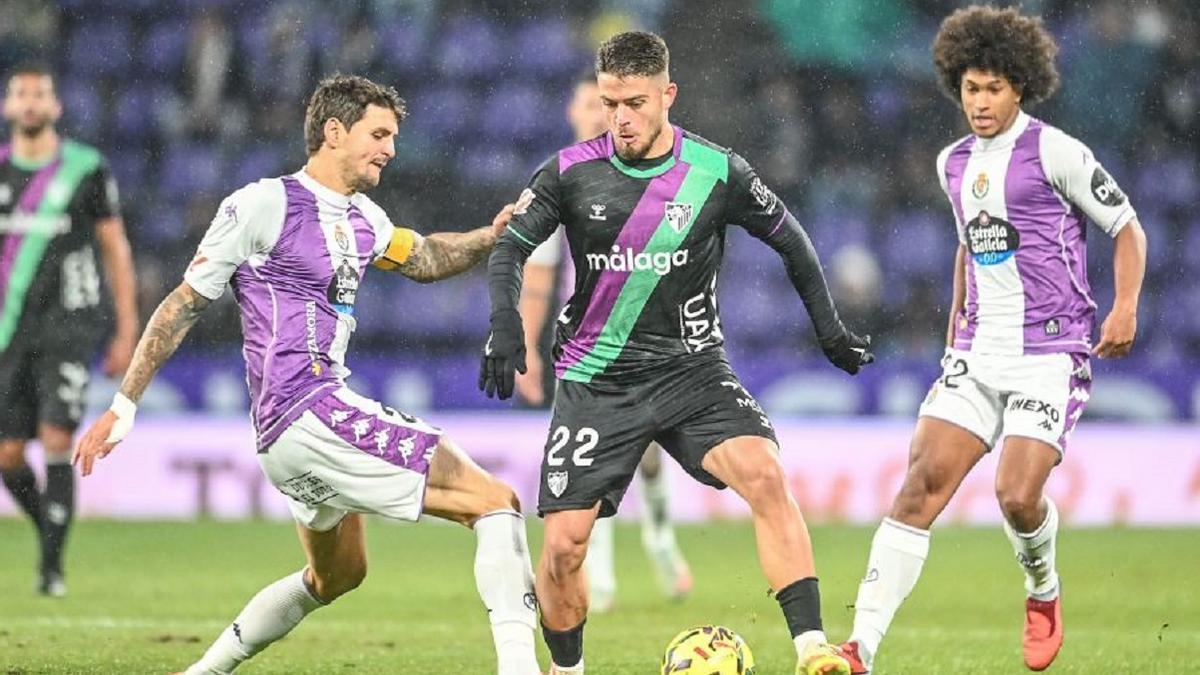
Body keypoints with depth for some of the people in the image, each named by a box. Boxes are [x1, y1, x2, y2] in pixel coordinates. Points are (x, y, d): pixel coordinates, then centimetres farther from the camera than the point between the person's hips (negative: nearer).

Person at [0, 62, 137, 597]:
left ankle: (52, 565, -8)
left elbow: (116, 251, 6)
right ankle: (49, 529, 28)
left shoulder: (86, 170, 1)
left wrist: (127, 333, 3)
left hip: (67, 326, -3)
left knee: (56, 441, -15)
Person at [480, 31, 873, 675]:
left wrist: (829, 327, 14)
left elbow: (789, 239, 11)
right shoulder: (572, 173, -5)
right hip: (596, 379, 1)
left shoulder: (717, 173, -4)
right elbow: (509, 249, 0)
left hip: (692, 370, -1)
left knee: (764, 475, -27)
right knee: (563, 543, -7)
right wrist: (504, 323, -18)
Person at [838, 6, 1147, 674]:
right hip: (979, 353, 5)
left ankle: (1044, 593, 19)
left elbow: (1128, 228, -2)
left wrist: (1125, 308, -14)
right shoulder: (954, 163, 14)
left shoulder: (1054, 152, -7)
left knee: (1017, 496, -18)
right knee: (922, 484, -10)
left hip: (1051, 354, -5)